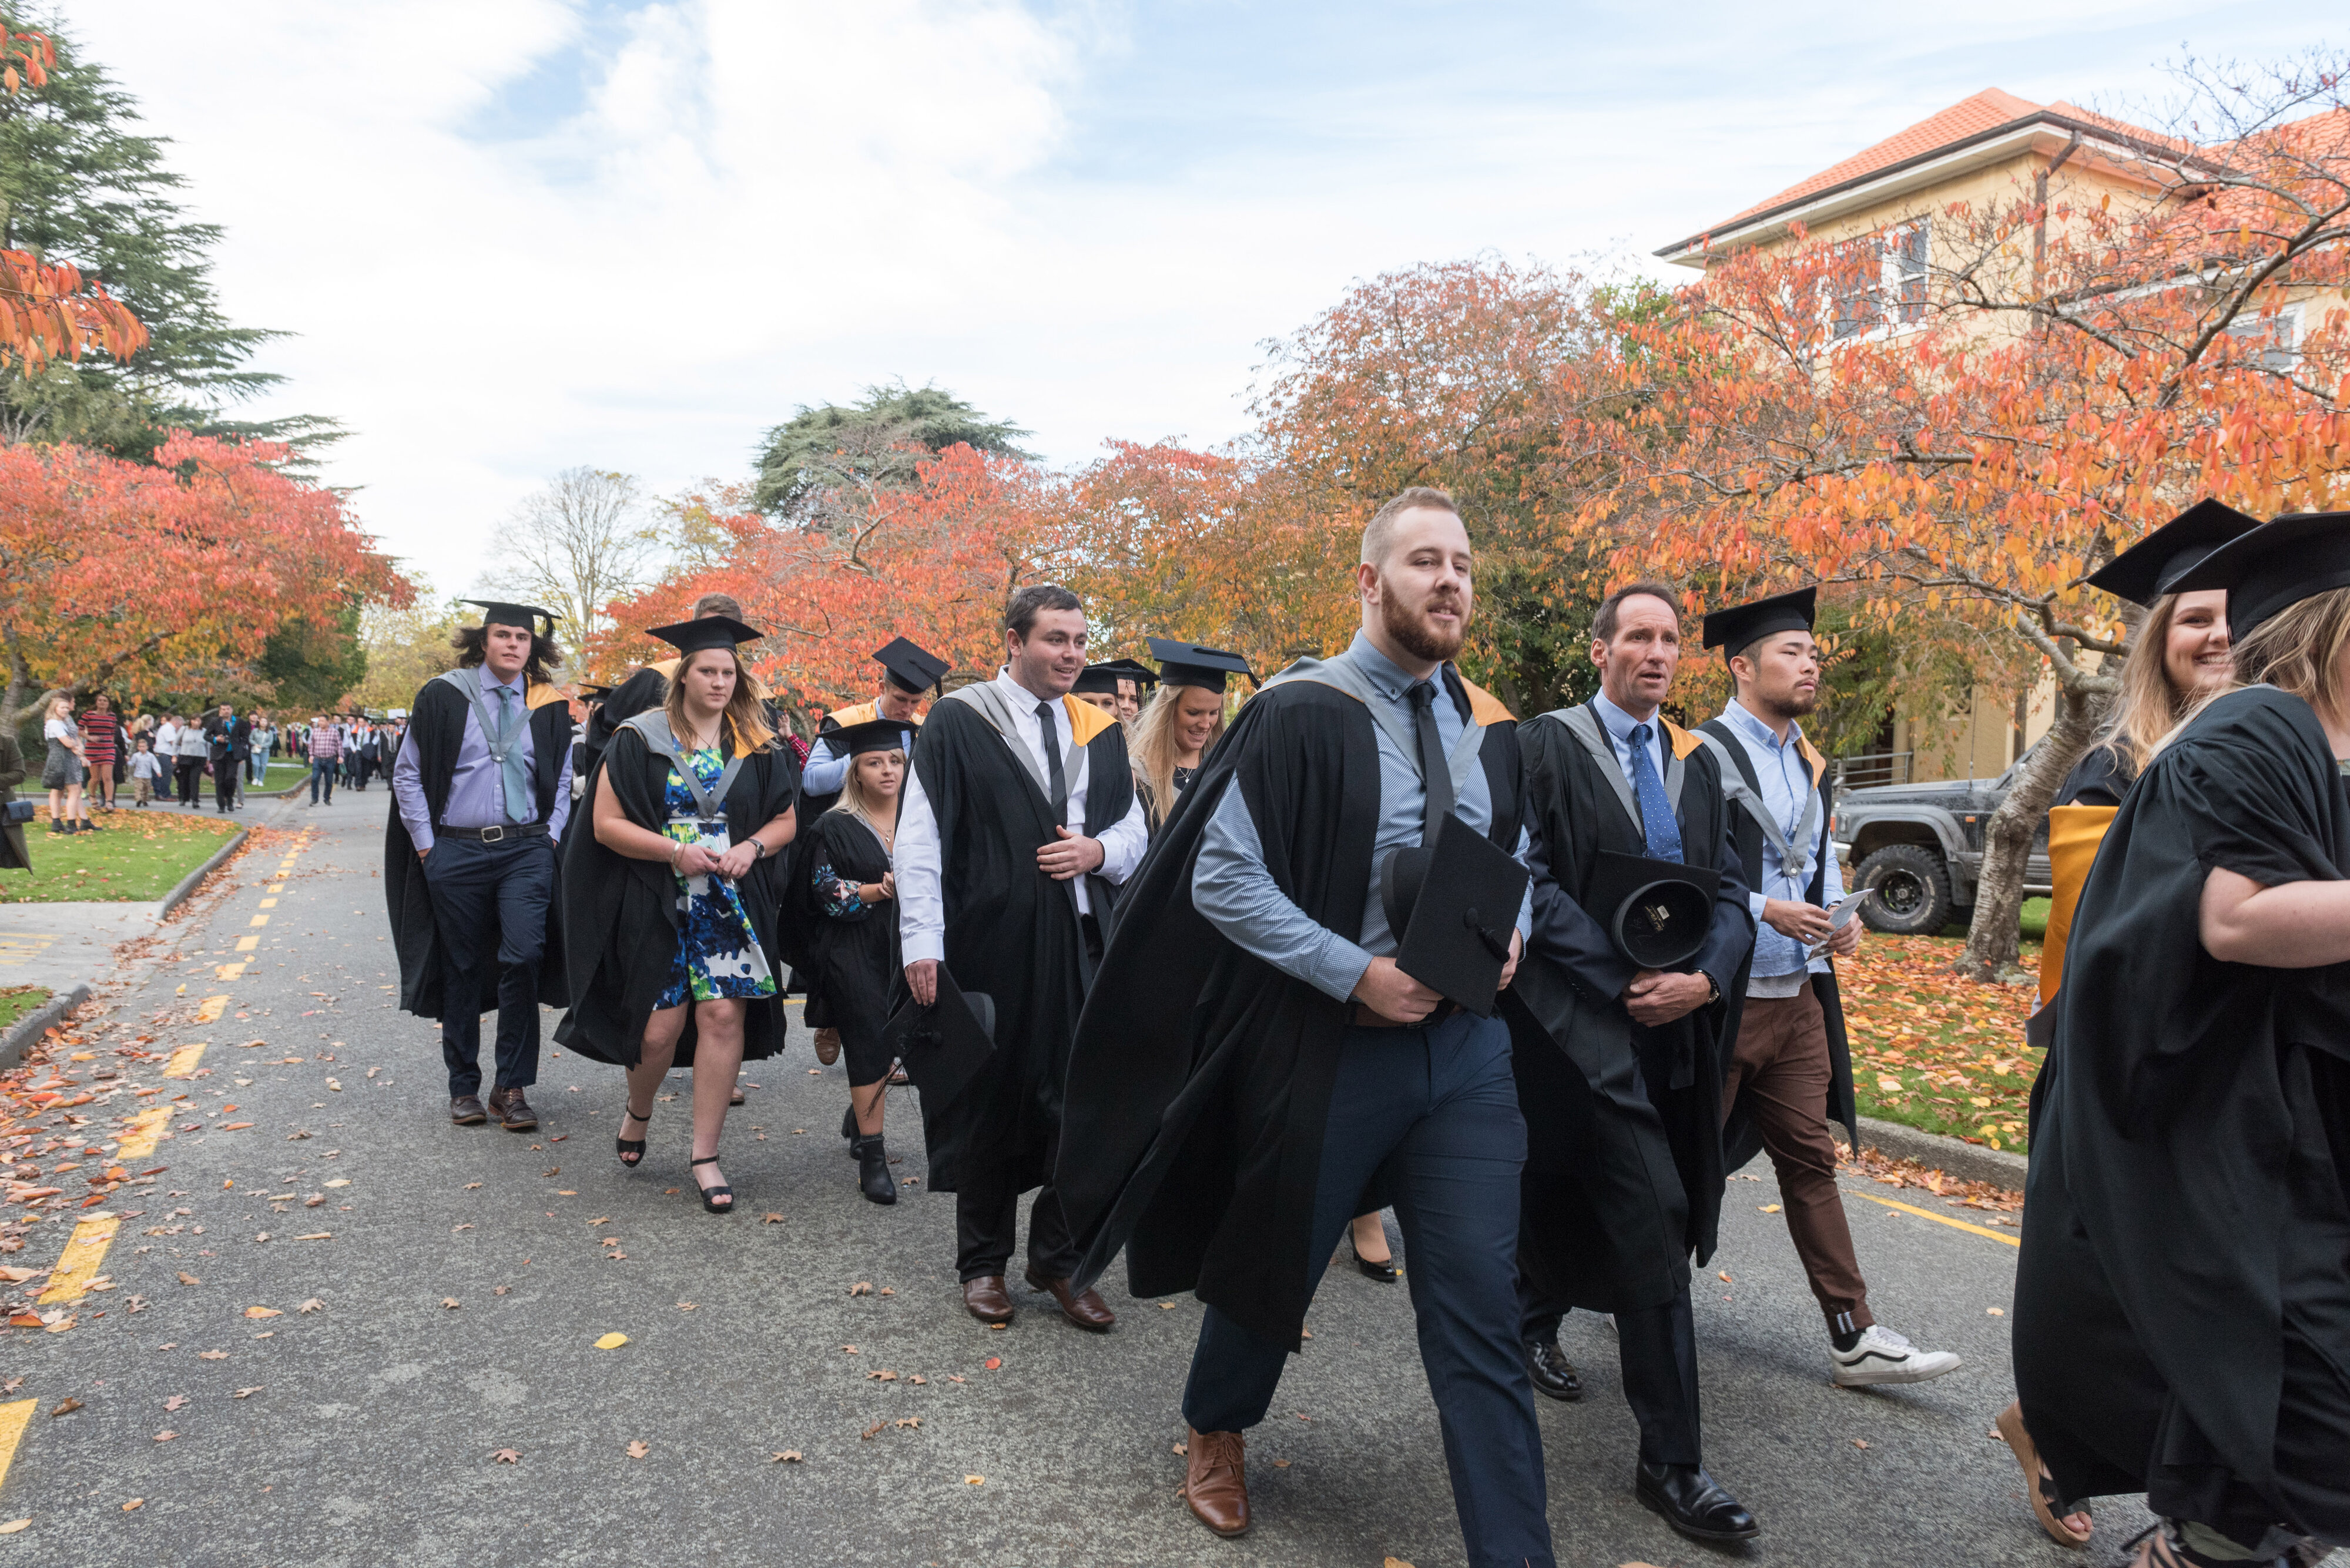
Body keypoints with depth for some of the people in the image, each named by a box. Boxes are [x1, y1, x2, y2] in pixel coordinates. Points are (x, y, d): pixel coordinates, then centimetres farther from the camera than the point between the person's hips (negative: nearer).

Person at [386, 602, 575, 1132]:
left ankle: (512, 1087, -1)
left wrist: (552, 836, 3)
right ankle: (464, 1087, 21)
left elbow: (563, 780, 14)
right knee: (462, 970, 8)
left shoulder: (548, 706, 6)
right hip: (455, 854, 0)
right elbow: (408, 775, 3)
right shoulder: (442, 696, 1)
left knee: (523, 957, -13)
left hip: (526, 853, 0)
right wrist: (425, 845, -2)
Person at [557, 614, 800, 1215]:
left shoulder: (756, 746, 7)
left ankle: (705, 1156, 6)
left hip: (732, 903, 2)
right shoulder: (641, 739, -1)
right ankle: (639, 1113, 32)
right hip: (657, 905, -2)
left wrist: (751, 847, -9)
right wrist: (676, 851, -17)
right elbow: (607, 824, -5)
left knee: (723, 1016, -6)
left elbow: (785, 820, 11)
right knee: (659, 1029, -2)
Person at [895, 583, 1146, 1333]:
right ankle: (983, 1262, 24)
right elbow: (917, 838, -8)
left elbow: (1135, 830, 17)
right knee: (988, 1101, 9)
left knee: (1075, 1100, 6)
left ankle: (1059, 1259, 22)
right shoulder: (958, 722, -4)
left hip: (1078, 947, 4)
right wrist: (923, 943, -16)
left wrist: (1098, 851, -6)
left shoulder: (1099, 731, 10)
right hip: (989, 944, -4)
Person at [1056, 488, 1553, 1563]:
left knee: (1479, 1311, 4)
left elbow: (1518, 854, 21)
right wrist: (1357, 973, -20)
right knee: (1273, 1265, 17)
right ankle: (1217, 1433, 47)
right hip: (1330, 1042, -3)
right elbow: (1221, 879, -14)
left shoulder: (1490, 725, 6)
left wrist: (1512, 927, -1)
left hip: (1467, 1042, 4)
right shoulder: (1300, 714, -12)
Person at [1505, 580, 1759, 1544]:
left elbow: (1729, 888, 9)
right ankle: (1671, 1462, -1)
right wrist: (1628, 978, -16)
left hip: (1680, 1023, 6)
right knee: (1654, 1219, -10)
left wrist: (1703, 978, -10)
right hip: (1583, 1022, -6)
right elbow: (1529, 882, -12)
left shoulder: (1697, 763, 13)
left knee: (1578, 1195, 16)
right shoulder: (1547, 747, -5)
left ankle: (1533, 1323, 44)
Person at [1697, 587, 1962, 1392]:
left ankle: (1854, 1338, 16)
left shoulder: (1810, 764, 14)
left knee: (1810, 1160, 10)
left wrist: (1841, 917, 2)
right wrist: (1764, 910, -21)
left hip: (1798, 992, 7)